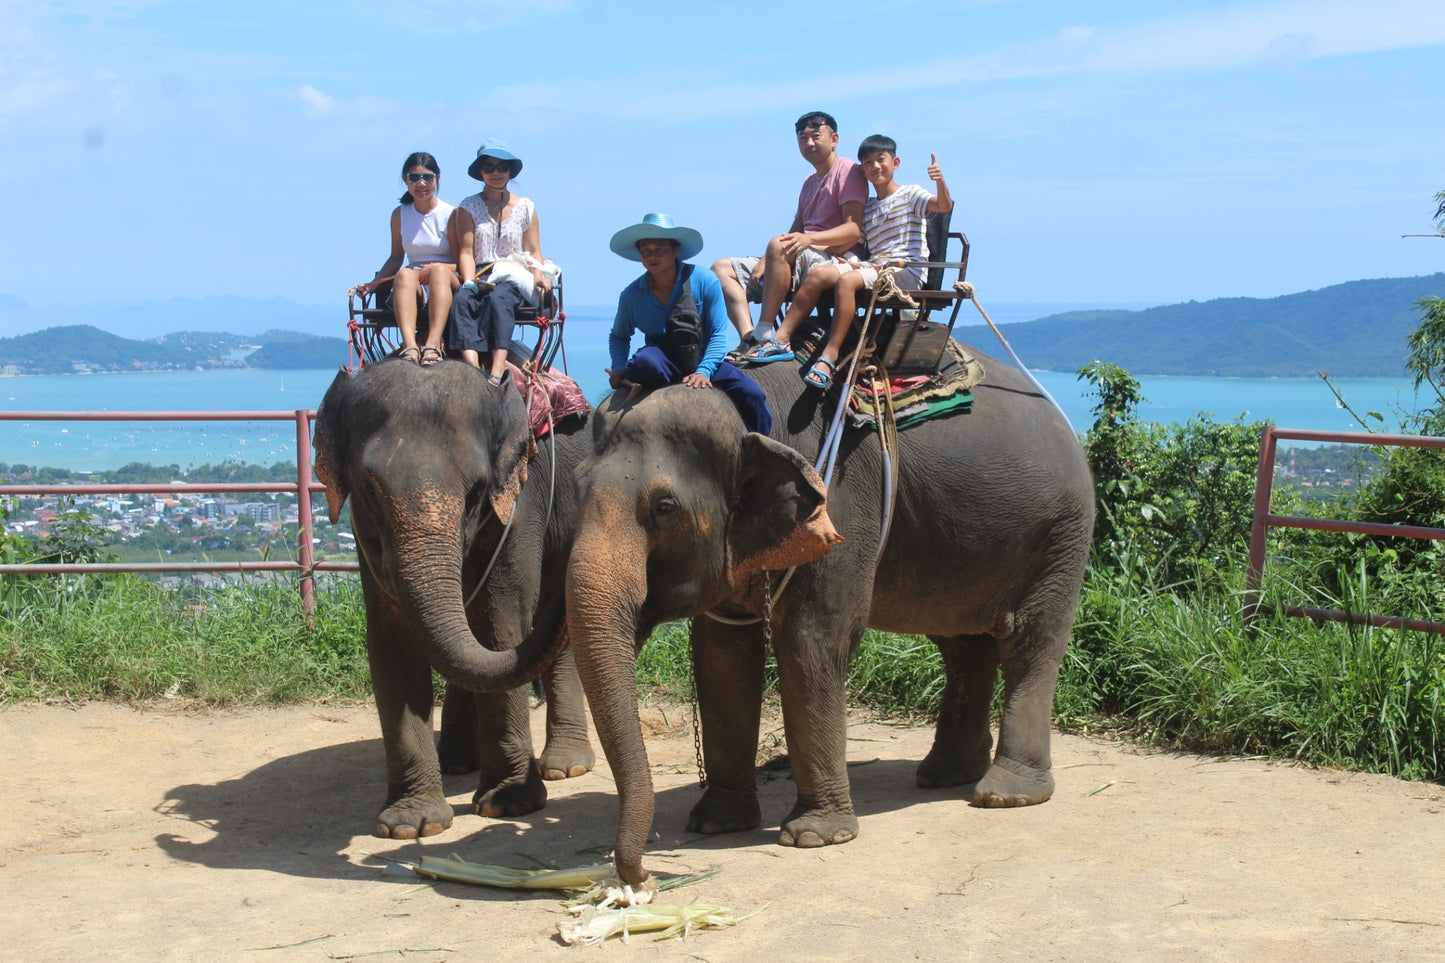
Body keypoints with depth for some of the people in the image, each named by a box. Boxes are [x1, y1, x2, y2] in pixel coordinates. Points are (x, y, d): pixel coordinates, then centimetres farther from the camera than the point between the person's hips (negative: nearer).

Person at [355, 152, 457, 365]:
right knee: (405, 274, -33)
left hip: (448, 285, -2)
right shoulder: (400, 215, 12)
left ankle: (433, 345, -54)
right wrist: (372, 284, 4)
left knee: (440, 270, -36)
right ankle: (409, 346, -57)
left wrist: (433, 268, -18)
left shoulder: (450, 214, 2)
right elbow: (396, 258, 19)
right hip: (415, 291, 2)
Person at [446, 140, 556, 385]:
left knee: (498, 298, -37)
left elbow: (534, 252, 10)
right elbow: (466, 252, 5)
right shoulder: (468, 207, 14)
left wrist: (539, 276, -11)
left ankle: (495, 375, -55)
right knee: (462, 299, -35)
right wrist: (470, 281, -14)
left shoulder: (525, 207, 16)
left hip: (516, 279, -1)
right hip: (481, 279, 1)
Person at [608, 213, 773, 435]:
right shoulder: (632, 294, -2)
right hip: (661, 358, 0)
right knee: (645, 361, -39)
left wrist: (703, 371, -24)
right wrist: (619, 367, -7)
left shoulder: (704, 281, -8)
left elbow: (718, 335, -8)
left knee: (751, 395, -24)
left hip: (704, 359, 0)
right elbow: (619, 336, 14)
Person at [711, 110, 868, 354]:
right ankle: (749, 340, -25)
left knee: (778, 246, -37)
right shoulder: (810, 182, 25)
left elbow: (855, 228, -14)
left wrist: (809, 238, -29)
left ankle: (764, 337, -35)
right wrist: (765, 261, 0)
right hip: (801, 261, 9)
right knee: (722, 269, -1)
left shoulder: (847, 171, -1)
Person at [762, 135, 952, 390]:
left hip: (906, 273, -6)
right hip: (874, 265, 6)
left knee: (846, 280, -32)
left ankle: (829, 358, -37)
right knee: (820, 274, -18)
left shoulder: (910, 194, 4)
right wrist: (849, 260, -2)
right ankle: (781, 339, -21)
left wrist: (940, 180, -32)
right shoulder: (867, 207, 22)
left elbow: (945, 206, -13)